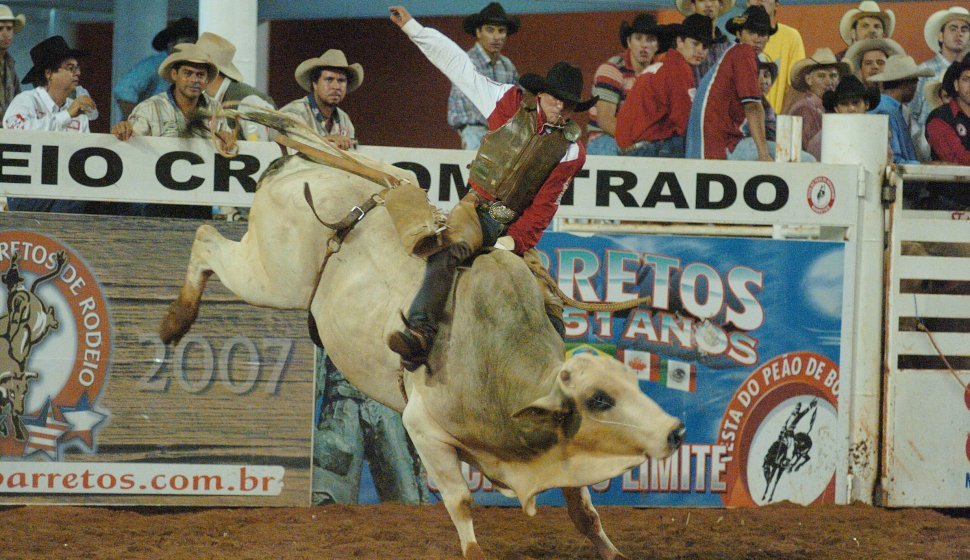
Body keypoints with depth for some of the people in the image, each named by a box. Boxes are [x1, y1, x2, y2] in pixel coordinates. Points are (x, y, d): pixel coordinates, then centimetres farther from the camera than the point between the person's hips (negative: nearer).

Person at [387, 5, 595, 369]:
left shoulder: (571, 150, 6)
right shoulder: (512, 105, 5)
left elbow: (544, 205, 0)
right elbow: (460, 66, 5)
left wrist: (516, 241, -15)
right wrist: (412, 28, 1)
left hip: (515, 226, 3)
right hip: (475, 210, -3)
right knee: (450, 251, -37)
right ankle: (420, 331, -52)